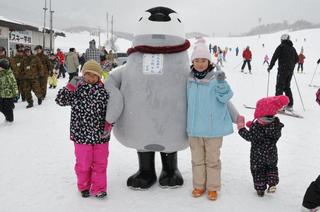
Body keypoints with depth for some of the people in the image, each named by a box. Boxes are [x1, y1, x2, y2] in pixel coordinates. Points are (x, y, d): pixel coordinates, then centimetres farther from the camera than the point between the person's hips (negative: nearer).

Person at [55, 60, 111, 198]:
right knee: (83, 163, 14)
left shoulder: (103, 91, -3)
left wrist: (108, 124, -9)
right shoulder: (76, 90, -5)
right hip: (81, 135, -1)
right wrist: (70, 86, -21)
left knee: (100, 163, 11)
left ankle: (98, 188, 27)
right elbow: (60, 100, -11)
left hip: (100, 135, 1)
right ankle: (84, 187, 35)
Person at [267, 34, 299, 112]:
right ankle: (290, 105, 15)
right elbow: (297, 59, 19)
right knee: (287, 87, 15)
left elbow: (274, 57, -12)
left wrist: (270, 67, -5)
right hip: (290, 70, 7)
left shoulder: (281, 47, -6)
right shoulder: (292, 48, 13)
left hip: (282, 70, -7)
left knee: (279, 87, -5)